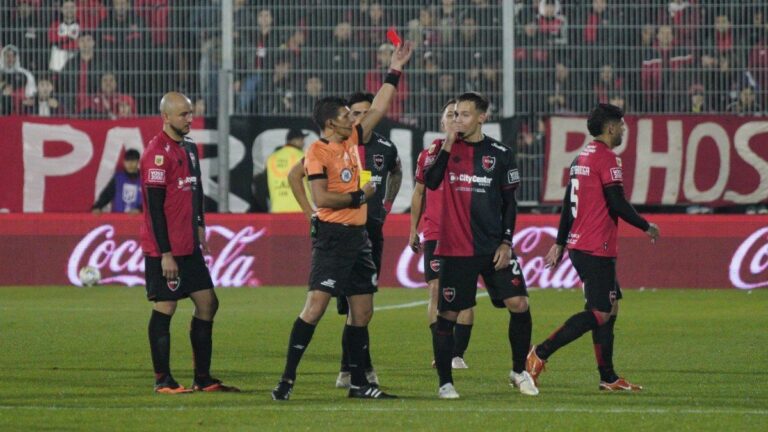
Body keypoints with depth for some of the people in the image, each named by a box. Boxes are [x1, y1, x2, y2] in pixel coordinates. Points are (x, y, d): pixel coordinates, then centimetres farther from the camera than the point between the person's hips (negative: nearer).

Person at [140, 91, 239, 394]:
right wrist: (165, 254, -19)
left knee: (207, 303, 9)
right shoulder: (157, 153, -14)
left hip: (189, 247, 9)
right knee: (165, 309, -3)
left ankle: (203, 378, 15)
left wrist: (199, 227, 14)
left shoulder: (189, 148, 13)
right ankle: (162, 380, 4)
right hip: (165, 250, -9)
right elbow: (154, 207, -17)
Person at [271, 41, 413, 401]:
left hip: (358, 235, 8)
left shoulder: (352, 141, 13)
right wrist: (358, 197, -7)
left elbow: (378, 109, 23)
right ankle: (287, 379, -12)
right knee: (316, 305, -13)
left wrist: (394, 71, 21)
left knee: (362, 311, 8)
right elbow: (321, 198, -17)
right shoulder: (318, 151, -10)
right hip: (333, 236, -8)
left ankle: (358, 382, 14)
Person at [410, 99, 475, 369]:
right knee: (436, 289, -6)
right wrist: (413, 230, 16)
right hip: (434, 233, 2)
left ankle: (458, 354, 1)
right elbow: (419, 192, 17)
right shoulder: (429, 154, 8)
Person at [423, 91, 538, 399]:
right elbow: (430, 182, -10)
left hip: (493, 247, 1)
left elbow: (509, 201, 7)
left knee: (519, 304, -7)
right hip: (455, 248, -1)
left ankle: (519, 371, 11)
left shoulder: (500, 154, 5)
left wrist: (506, 242, -1)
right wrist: (447, 146, -14)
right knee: (447, 315, -1)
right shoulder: (445, 148, 6)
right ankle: (445, 382, 9)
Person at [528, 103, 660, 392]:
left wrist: (560, 243, 24)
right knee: (600, 313, -9)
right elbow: (617, 204, -17)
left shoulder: (582, 158, 15)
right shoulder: (606, 158, -12)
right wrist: (647, 227, -4)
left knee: (610, 308, 12)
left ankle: (608, 378, 11)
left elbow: (567, 203, 20)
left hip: (578, 245, 10)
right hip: (597, 249, -10)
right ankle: (540, 353, -12)